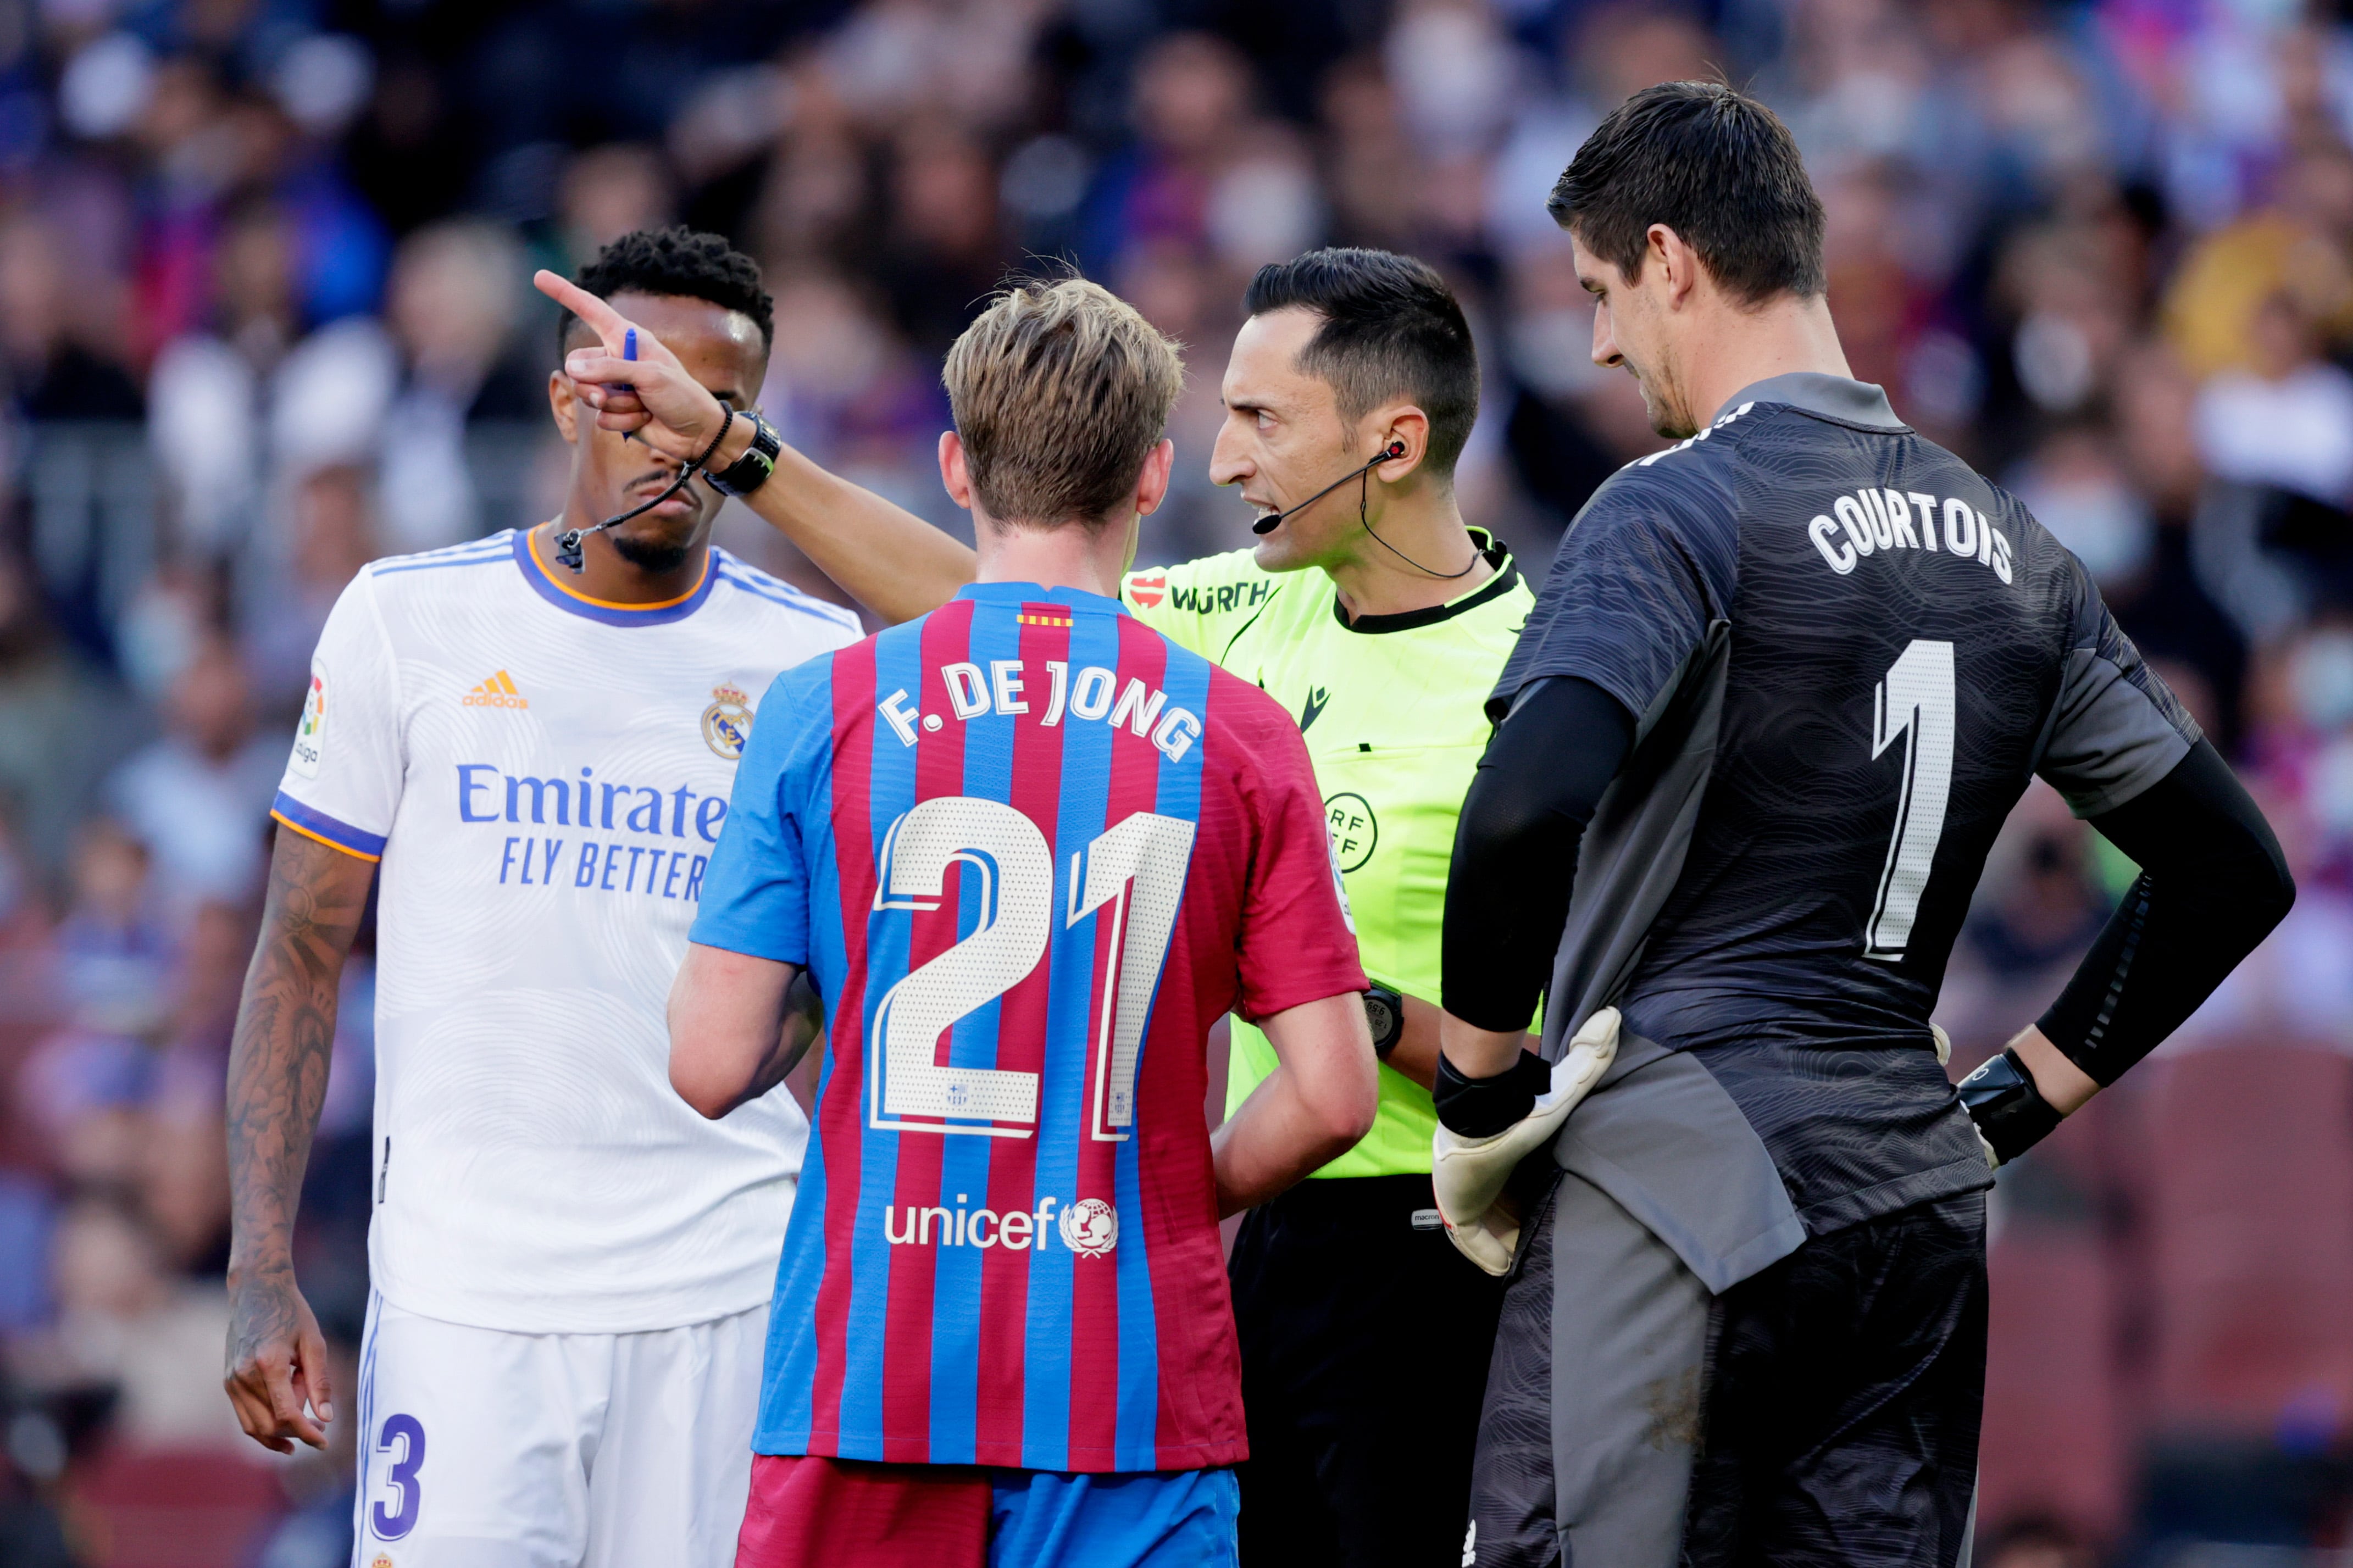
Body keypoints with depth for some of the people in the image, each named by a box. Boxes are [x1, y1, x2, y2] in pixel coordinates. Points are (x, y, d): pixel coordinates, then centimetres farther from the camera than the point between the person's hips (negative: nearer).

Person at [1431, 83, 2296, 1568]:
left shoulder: (1679, 511, -8)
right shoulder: (2008, 543, 14)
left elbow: (1526, 816, -24)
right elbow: (2233, 872, 18)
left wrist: (1479, 1094, -11)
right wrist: (2015, 1100, 19)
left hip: (1681, 1181, -7)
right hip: (1919, 1205, 7)